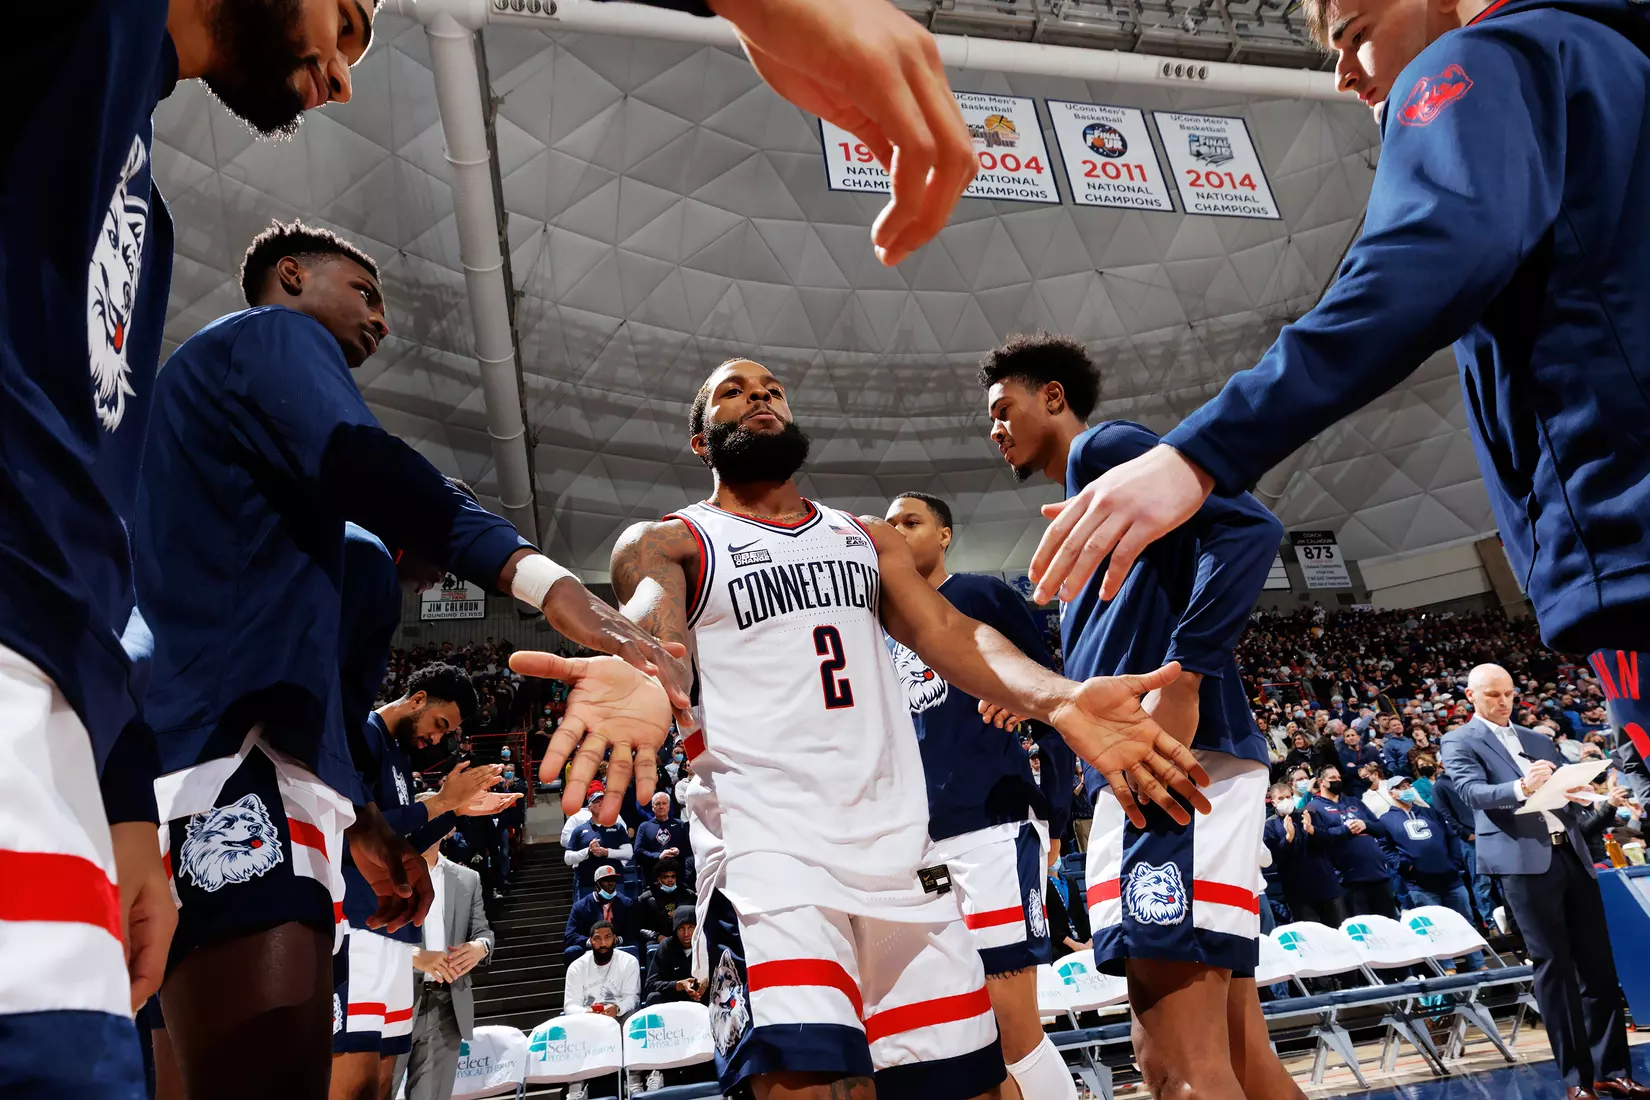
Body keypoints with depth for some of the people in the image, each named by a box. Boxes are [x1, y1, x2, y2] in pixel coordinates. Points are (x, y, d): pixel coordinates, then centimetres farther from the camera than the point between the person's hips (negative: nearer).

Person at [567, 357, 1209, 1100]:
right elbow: (650, 634, -14)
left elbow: (947, 632, 4)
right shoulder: (666, 543, 8)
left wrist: (1056, 699, -17)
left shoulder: (867, 538, 21)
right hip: (765, 849, -4)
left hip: (899, 851, 5)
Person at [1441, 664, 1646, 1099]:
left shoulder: (1538, 740, 21)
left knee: (1598, 963, 6)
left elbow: (1567, 786, 15)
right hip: (1523, 860, -6)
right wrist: (1520, 788, -33)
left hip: (1571, 855, 6)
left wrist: (1574, 788, -10)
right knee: (1554, 967, -2)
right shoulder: (1460, 742, 1)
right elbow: (1474, 792, -14)